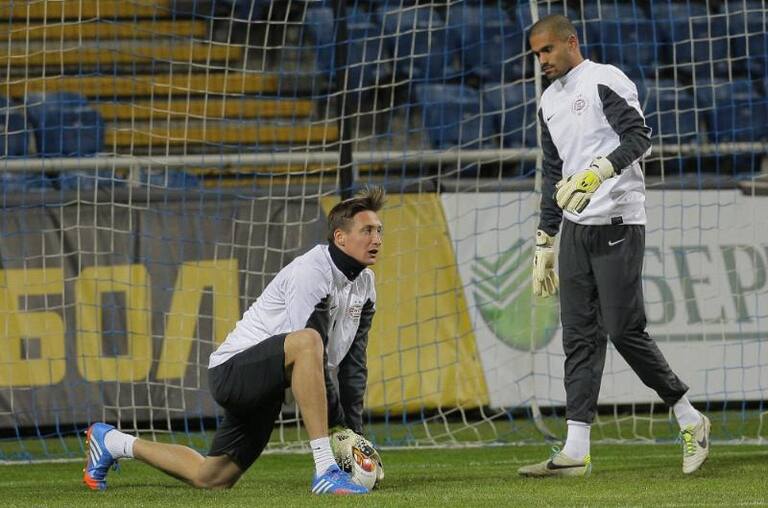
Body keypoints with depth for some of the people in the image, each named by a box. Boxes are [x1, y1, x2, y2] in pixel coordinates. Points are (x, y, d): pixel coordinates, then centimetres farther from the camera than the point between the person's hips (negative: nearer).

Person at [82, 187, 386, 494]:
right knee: (305, 343, -40)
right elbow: (308, 347, -24)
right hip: (233, 370, -10)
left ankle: (112, 443, 37)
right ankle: (325, 472, -44)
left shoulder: (364, 285, 9)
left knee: (211, 479, 13)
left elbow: (352, 363, 16)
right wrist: (342, 425, -21)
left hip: (263, 384, 10)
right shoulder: (311, 272, -19)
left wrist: (354, 429, 8)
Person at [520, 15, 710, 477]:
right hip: (576, 229, 8)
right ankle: (576, 451, -1)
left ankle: (690, 420, 5)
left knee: (624, 330, -10)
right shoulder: (550, 101, 19)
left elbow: (639, 136, -18)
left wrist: (597, 173, -33)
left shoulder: (605, 81, -5)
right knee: (580, 334, 2)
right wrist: (545, 243, 20)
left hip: (617, 224, -8)